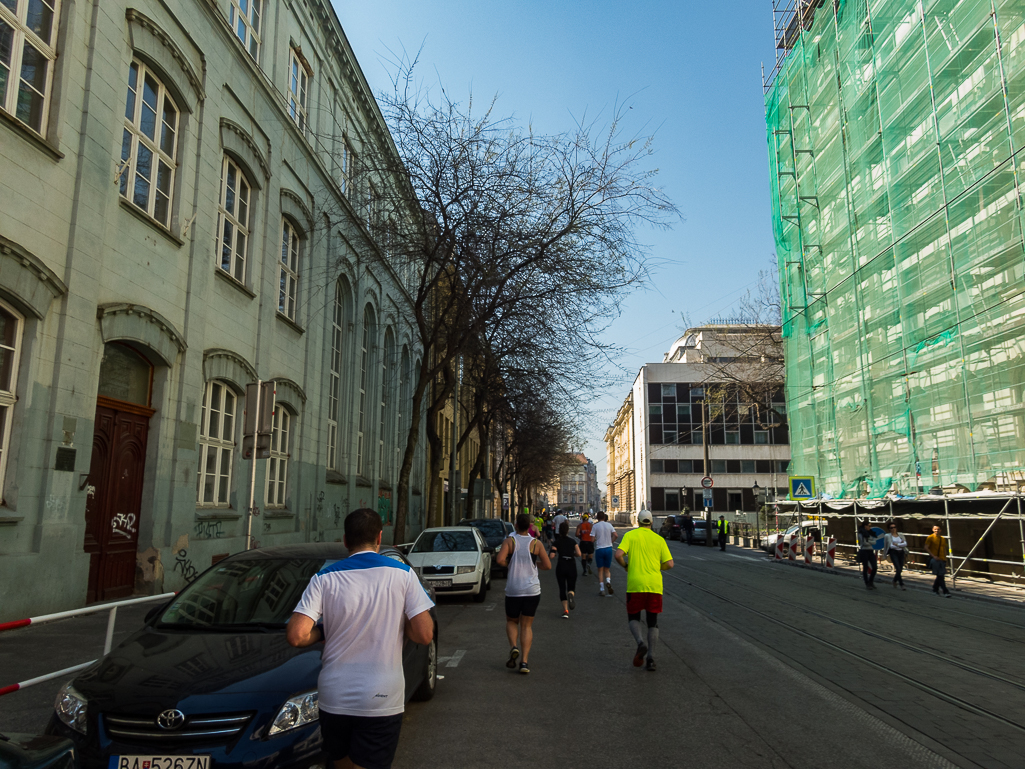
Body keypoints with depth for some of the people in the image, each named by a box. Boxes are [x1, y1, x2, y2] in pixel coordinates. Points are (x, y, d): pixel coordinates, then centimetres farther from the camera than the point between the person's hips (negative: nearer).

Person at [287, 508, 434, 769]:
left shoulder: (325, 578, -3)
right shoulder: (402, 574, -6)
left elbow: (297, 636, -12)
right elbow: (424, 635, -9)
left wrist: (325, 631, 7)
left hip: (334, 699, 3)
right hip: (381, 703, -2)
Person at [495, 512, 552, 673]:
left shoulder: (509, 541, -5)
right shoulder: (536, 544, -1)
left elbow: (500, 559, -20)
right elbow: (547, 565, -3)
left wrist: (509, 565, 1)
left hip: (513, 589, -1)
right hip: (532, 590, 1)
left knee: (511, 621, 19)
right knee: (526, 625, 9)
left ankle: (513, 647, -7)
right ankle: (524, 661, -2)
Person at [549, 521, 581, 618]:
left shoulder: (556, 542, -1)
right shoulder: (573, 541, 4)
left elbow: (552, 555, -10)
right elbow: (578, 554, -4)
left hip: (561, 566, -1)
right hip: (571, 566, 1)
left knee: (562, 588, 8)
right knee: (571, 587, 12)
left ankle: (565, 611, -1)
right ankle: (571, 594, -26)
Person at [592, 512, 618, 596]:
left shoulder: (595, 526, -4)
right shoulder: (609, 525, 2)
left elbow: (592, 539, -10)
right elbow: (615, 535, -7)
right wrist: (610, 542, 6)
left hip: (599, 549, -2)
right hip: (608, 548, 2)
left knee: (600, 570, 7)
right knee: (607, 569, 13)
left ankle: (602, 589, 4)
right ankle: (608, 581, -15)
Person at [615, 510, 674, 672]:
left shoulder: (630, 535, 1)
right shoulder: (659, 539, 7)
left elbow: (618, 555, -12)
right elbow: (669, 564, 1)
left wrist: (626, 566, 7)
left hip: (635, 584, -2)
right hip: (655, 585, 2)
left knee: (633, 617, 14)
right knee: (653, 622, 11)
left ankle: (641, 643, -12)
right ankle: (651, 658, 4)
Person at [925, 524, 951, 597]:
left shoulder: (942, 538, 14)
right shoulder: (930, 537, -4)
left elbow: (944, 549, 20)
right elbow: (926, 547, -8)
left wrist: (945, 558, 13)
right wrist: (933, 556, -16)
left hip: (942, 559, 6)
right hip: (934, 559, -6)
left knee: (941, 575, 8)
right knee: (940, 575, -10)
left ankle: (935, 588, 25)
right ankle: (945, 592, -10)